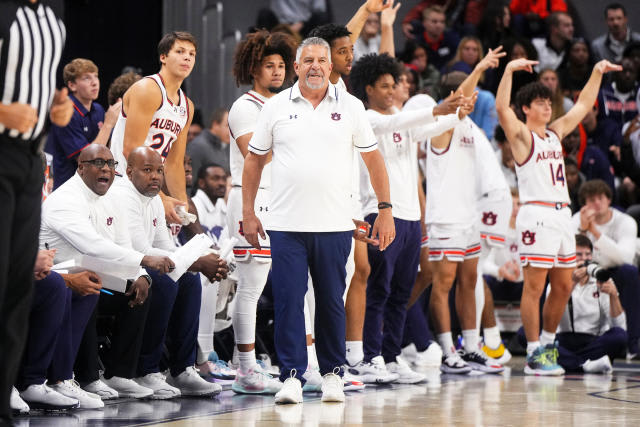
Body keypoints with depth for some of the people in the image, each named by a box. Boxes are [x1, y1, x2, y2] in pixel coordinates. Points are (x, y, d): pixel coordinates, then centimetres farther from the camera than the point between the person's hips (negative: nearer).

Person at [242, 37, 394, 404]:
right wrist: (248, 212, 7)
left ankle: (333, 373, 17)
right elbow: (255, 160, 11)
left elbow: (373, 159, 9)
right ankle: (292, 376, 0)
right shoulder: (276, 107, 5)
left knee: (332, 301, 5)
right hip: (286, 223, 0)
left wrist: (386, 210, 5)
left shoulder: (350, 107, 5)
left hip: (334, 223, 0)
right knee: (288, 300, -4)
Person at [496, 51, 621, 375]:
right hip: (537, 214, -8)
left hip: (562, 214, 8)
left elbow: (583, 106, 28)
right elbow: (501, 107, -19)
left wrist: (597, 73, 25)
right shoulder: (521, 135, -2)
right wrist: (509, 70, -25)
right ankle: (534, 354, -5)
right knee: (534, 287, -6)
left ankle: (547, 342, 25)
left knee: (563, 286, 11)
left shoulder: (555, 133, 19)